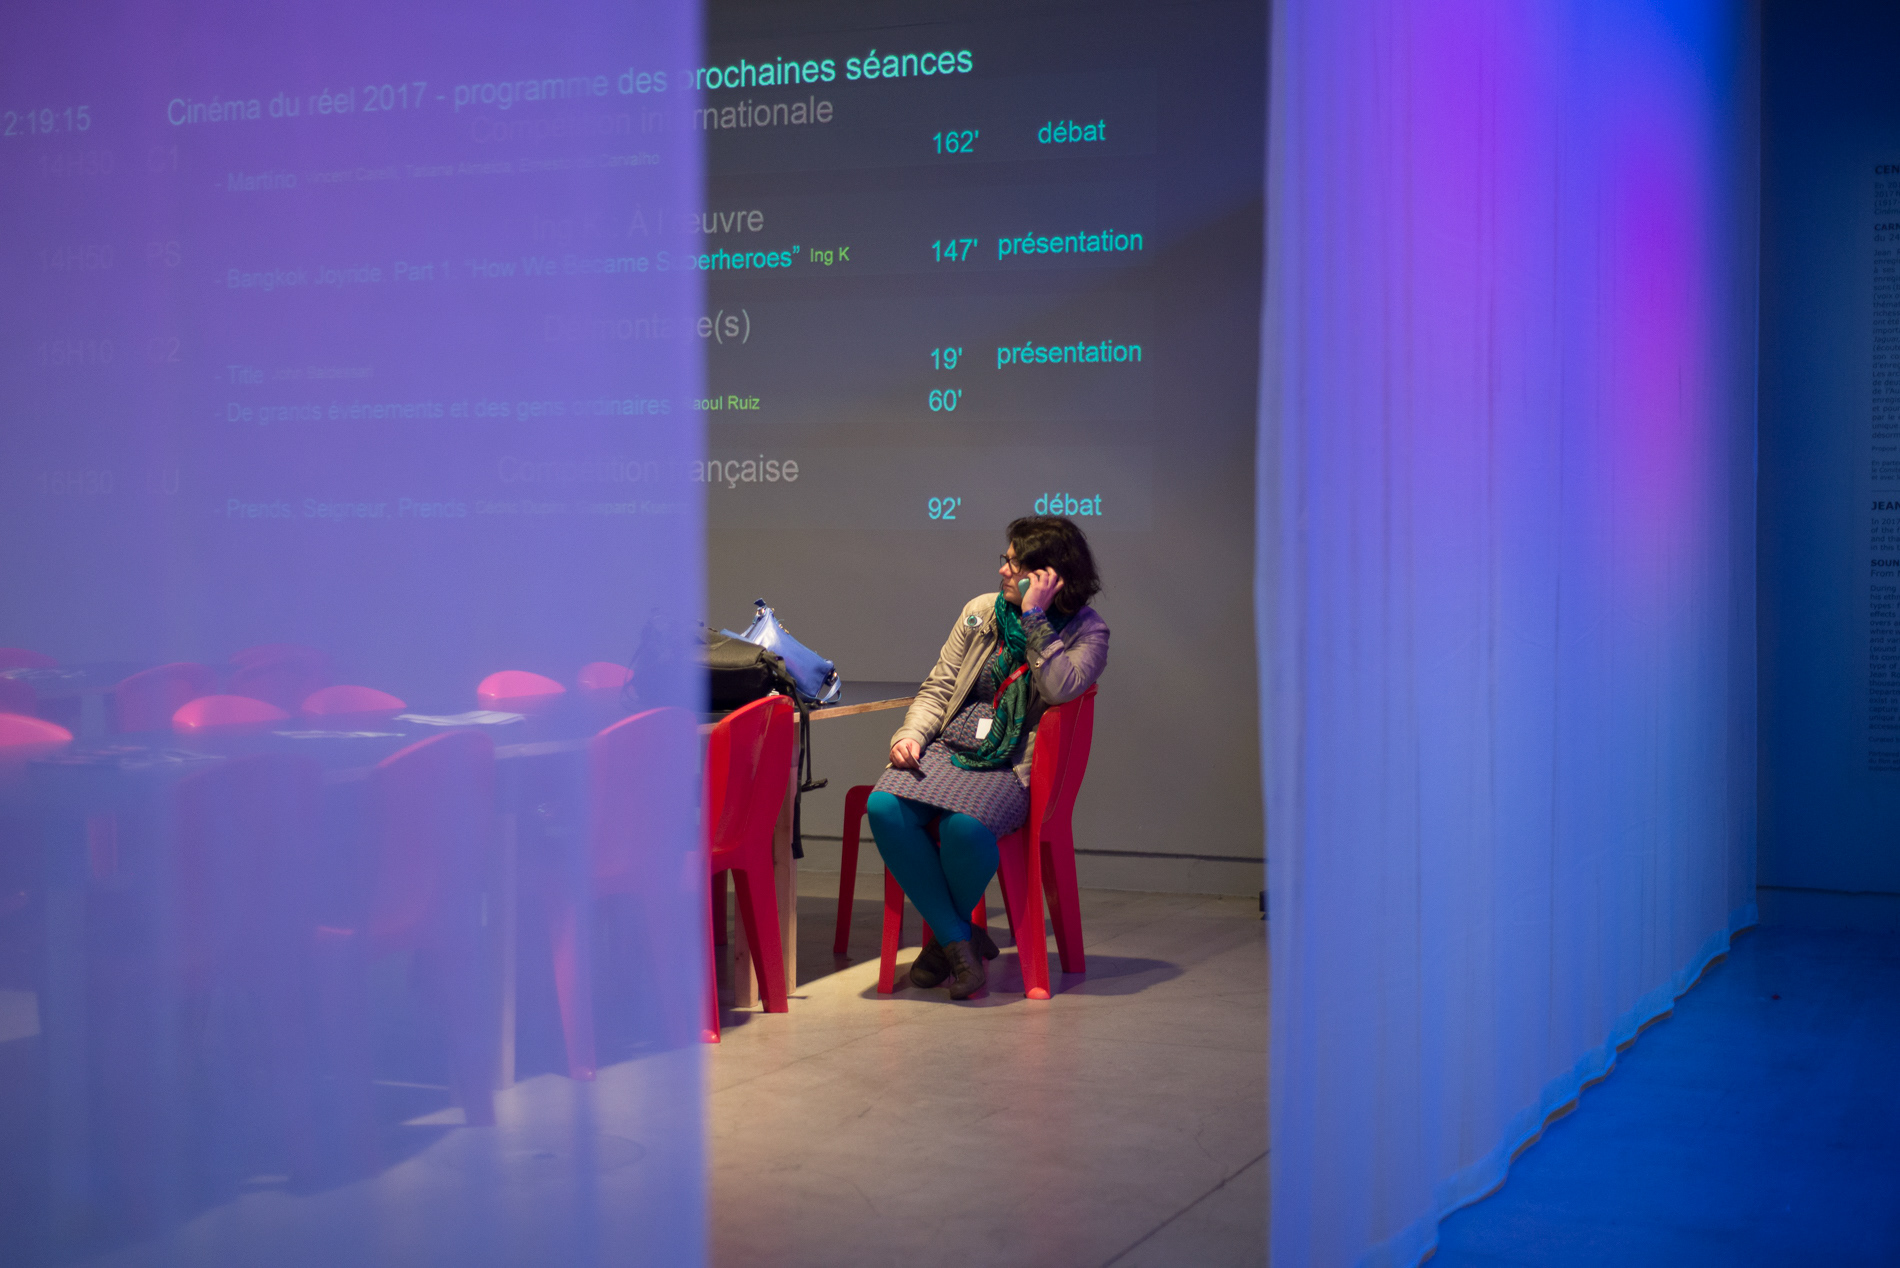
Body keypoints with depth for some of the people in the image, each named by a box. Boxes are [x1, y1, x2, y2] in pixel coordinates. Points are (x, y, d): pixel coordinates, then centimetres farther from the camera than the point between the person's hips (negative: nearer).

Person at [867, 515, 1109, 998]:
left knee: (965, 827, -37)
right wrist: (911, 732, -3)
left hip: (1010, 768, -4)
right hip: (946, 751, 4)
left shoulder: (1087, 632, 2)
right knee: (884, 808, -27)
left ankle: (946, 935, -4)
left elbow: (1059, 690, -18)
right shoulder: (981, 611, 14)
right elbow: (938, 687, 15)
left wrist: (1035, 616, -16)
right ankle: (960, 940, -16)